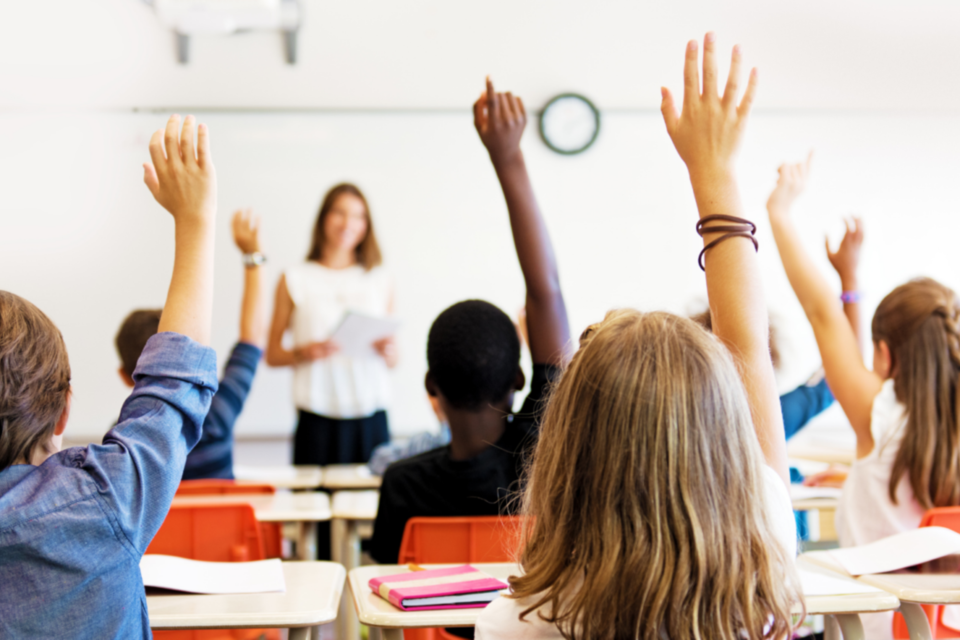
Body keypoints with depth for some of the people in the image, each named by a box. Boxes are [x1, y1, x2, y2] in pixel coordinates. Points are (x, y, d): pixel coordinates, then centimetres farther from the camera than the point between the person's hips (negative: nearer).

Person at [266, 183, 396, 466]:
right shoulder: (295, 280, 7)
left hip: (371, 418, 2)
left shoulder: (380, 281, 14)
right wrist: (303, 353, -12)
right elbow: (272, 355, 7)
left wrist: (388, 352, -6)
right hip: (318, 419, -2)